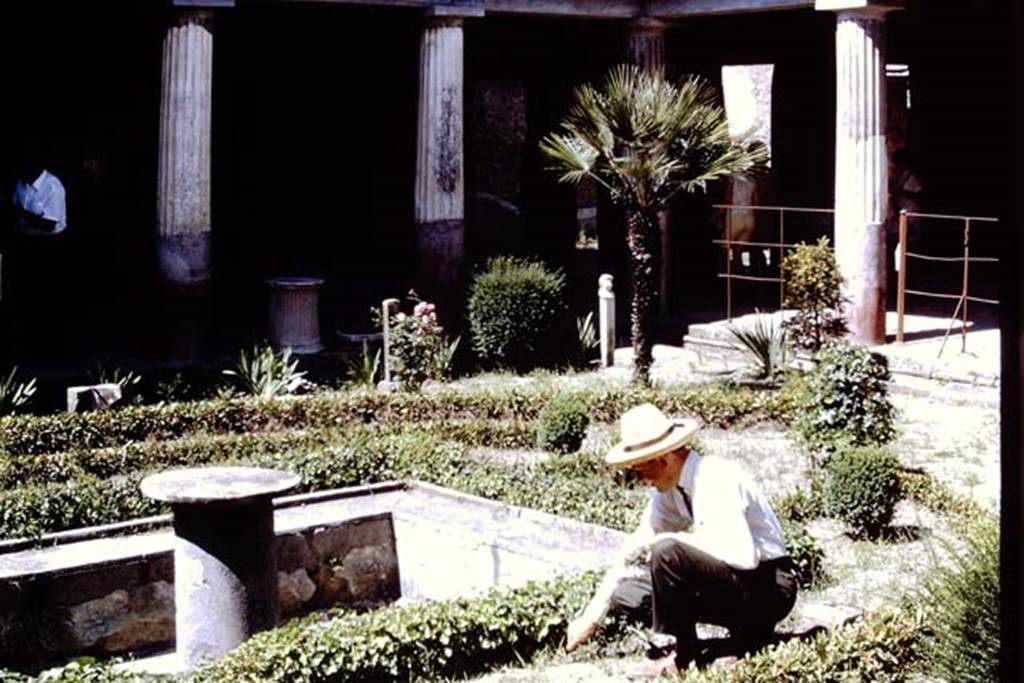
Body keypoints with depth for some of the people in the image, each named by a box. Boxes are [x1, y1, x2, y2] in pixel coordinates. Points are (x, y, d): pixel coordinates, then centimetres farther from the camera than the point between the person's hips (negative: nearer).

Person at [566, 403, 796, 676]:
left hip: (770, 589, -9)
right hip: (733, 582, 9)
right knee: (624, 595, 4)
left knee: (668, 552, -29)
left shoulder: (716, 480, -24)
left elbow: (744, 556, -33)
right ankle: (746, 631, 6)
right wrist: (592, 617, 4)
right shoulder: (669, 488, 2)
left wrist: (676, 540, -22)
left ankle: (679, 657, -10)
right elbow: (631, 550, 7)